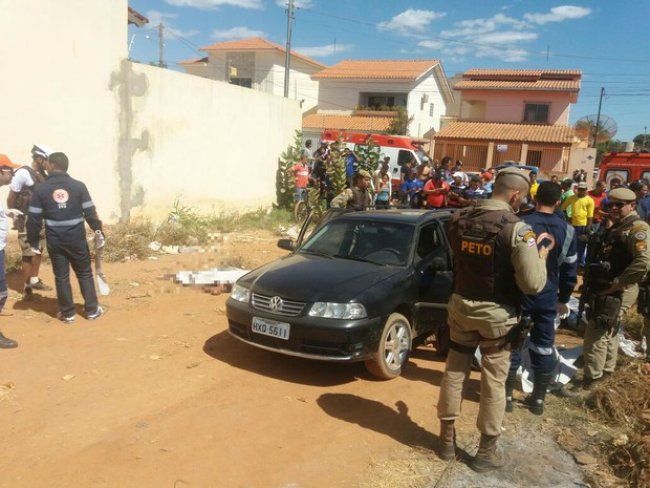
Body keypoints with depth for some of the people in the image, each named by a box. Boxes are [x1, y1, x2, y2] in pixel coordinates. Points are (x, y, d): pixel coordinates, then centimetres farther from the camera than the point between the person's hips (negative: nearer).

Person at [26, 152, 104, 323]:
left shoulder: (40, 189, -4)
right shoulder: (78, 186, -4)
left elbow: (34, 218, -3)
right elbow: (90, 212, -4)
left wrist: (33, 241, 6)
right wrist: (99, 230, 8)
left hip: (55, 241, 0)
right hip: (77, 239, 0)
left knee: (61, 277, 10)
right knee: (85, 274, 12)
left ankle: (67, 313, 18)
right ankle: (92, 310, 17)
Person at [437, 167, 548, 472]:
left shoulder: (460, 219, -2)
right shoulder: (517, 229, -19)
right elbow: (532, 284, -19)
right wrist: (541, 256, -2)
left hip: (460, 306, 4)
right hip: (496, 314, -4)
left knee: (454, 371, 17)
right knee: (494, 382, 11)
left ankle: (447, 440, 30)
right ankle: (486, 452, 24)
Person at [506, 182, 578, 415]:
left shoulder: (522, 223, -11)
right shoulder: (567, 230, 2)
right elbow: (570, 269, 9)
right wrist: (563, 298, 20)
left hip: (520, 293, -3)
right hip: (547, 297, 3)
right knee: (544, 346, 12)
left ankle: (506, 395, 14)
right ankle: (538, 399, 22)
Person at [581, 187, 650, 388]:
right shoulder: (615, 227, 15)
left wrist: (615, 285, -25)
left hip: (616, 293, -10)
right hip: (606, 291, 10)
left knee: (595, 335, -7)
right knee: (608, 332, 22)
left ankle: (590, 380, 2)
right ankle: (606, 369, 38)